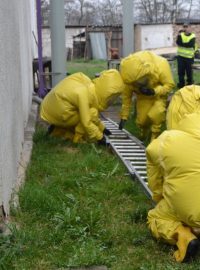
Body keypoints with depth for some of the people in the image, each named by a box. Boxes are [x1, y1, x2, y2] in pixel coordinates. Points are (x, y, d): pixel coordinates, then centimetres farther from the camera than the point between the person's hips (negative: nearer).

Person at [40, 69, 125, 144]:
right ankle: (78, 138, -5)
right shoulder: (83, 94, -26)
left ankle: (58, 130, 12)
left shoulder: (90, 86, 0)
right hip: (58, 114, -9)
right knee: (92, 113, -17)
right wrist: (99, 137, -13)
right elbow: (86, 122, -24)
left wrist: (102, 128, 17)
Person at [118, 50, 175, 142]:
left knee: (154, 115, -26)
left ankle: (155, 137, -1)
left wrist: (154, 91, -42)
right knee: (141, 119, -3)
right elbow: (127, 96, -13)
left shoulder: (160, 66, -38)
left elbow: (170, 85, -25)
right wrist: (124, 116, -11)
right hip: (143, 96, 2)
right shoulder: (131, 76, -28)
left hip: (159, 94, -2)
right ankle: (144, 133, 33)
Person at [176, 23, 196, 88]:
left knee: (189, 71, 5)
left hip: (189, 57, -2)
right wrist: (179, 35, -25)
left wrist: (182, 44, -16)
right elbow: (178, 42, -13)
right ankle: (181, 84, 18)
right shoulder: (181, 35, 3)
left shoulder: (193, 36, -4)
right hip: (180, 56, 2)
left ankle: (190, 84, 20)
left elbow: (190, 44, -21)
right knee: (180, 71, 6)